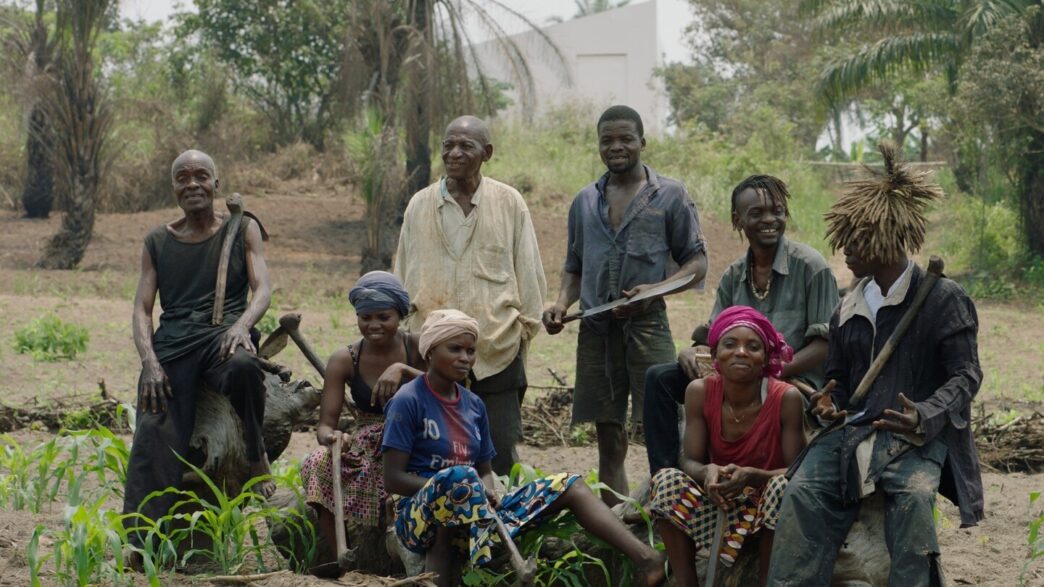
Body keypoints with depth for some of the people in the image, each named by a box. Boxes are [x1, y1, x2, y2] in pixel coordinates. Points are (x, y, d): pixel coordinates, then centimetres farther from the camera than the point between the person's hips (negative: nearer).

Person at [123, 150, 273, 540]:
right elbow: (142, 308, 11)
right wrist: (149, 361, -9)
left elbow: (262, 289, 2)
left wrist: (241, 325, -22)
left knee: (243, 366, -39)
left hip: (224, 333, -2)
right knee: (154, 435, -22)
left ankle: (256, 455, -13)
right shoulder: (158, 242, 18)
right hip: (173, 341, 2)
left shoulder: (243, 230, 14)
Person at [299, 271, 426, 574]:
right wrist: (332, 437, -32)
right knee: (318, 464, -28)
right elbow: (325, 424, -7)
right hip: (367, 451, 1)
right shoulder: (344, 361, -1)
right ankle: (336, 556, -19)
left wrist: (403, 369, -30)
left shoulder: (417, 348, -3)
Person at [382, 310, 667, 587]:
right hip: (422, 515, -7)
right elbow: (392, 478, -12)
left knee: (568, 486, -7)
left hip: (472, 513, 7)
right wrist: (456, 487, -20)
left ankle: (644, 557, -27)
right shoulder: (408, 402, -8)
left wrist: (486, 491, -8)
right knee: (460, 477, -40)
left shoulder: (474, 405, 12)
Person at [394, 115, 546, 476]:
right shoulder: (420, 205, 7)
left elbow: (529, 273, 6)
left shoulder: (509, 203, 1)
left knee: (499, 453, -1)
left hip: (497, 349, -2)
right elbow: (404, 276, 14)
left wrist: (524, 329, 5)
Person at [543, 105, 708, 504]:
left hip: (646, 324, -4)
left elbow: (697, 262, 2)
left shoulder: (669, 195, 4)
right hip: (596, 329, 4)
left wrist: (655, 289, -15)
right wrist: (562, 303, 3)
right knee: (609, 441, 8)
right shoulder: (585, 201, 16)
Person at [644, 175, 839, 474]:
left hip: (796, 381, -6)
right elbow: (712, 335, 15)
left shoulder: (810, 266, -5)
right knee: (659, 377, -9)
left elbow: (825, 343, -10)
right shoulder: (733, 276, 14)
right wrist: (690, 352, -10)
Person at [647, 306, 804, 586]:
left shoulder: (786, 398, -19)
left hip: (770, 505, -3)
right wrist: (707, 472, -35)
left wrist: (751, 476, -37)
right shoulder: (699, 392, -11)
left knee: (783, 486, -34)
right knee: (667, 480, -22)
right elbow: (690, 460, -10)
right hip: (720, 502, 3)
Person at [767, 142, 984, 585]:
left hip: (916, 437, -4)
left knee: (912, 495, -36)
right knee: (803, 490, -23)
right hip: (853, 429, 5)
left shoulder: (942, 299, -1)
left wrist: (923, 417, -22)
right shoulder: (849, 309, 16)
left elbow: (965, 376, -4)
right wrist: (829, 404, 3)